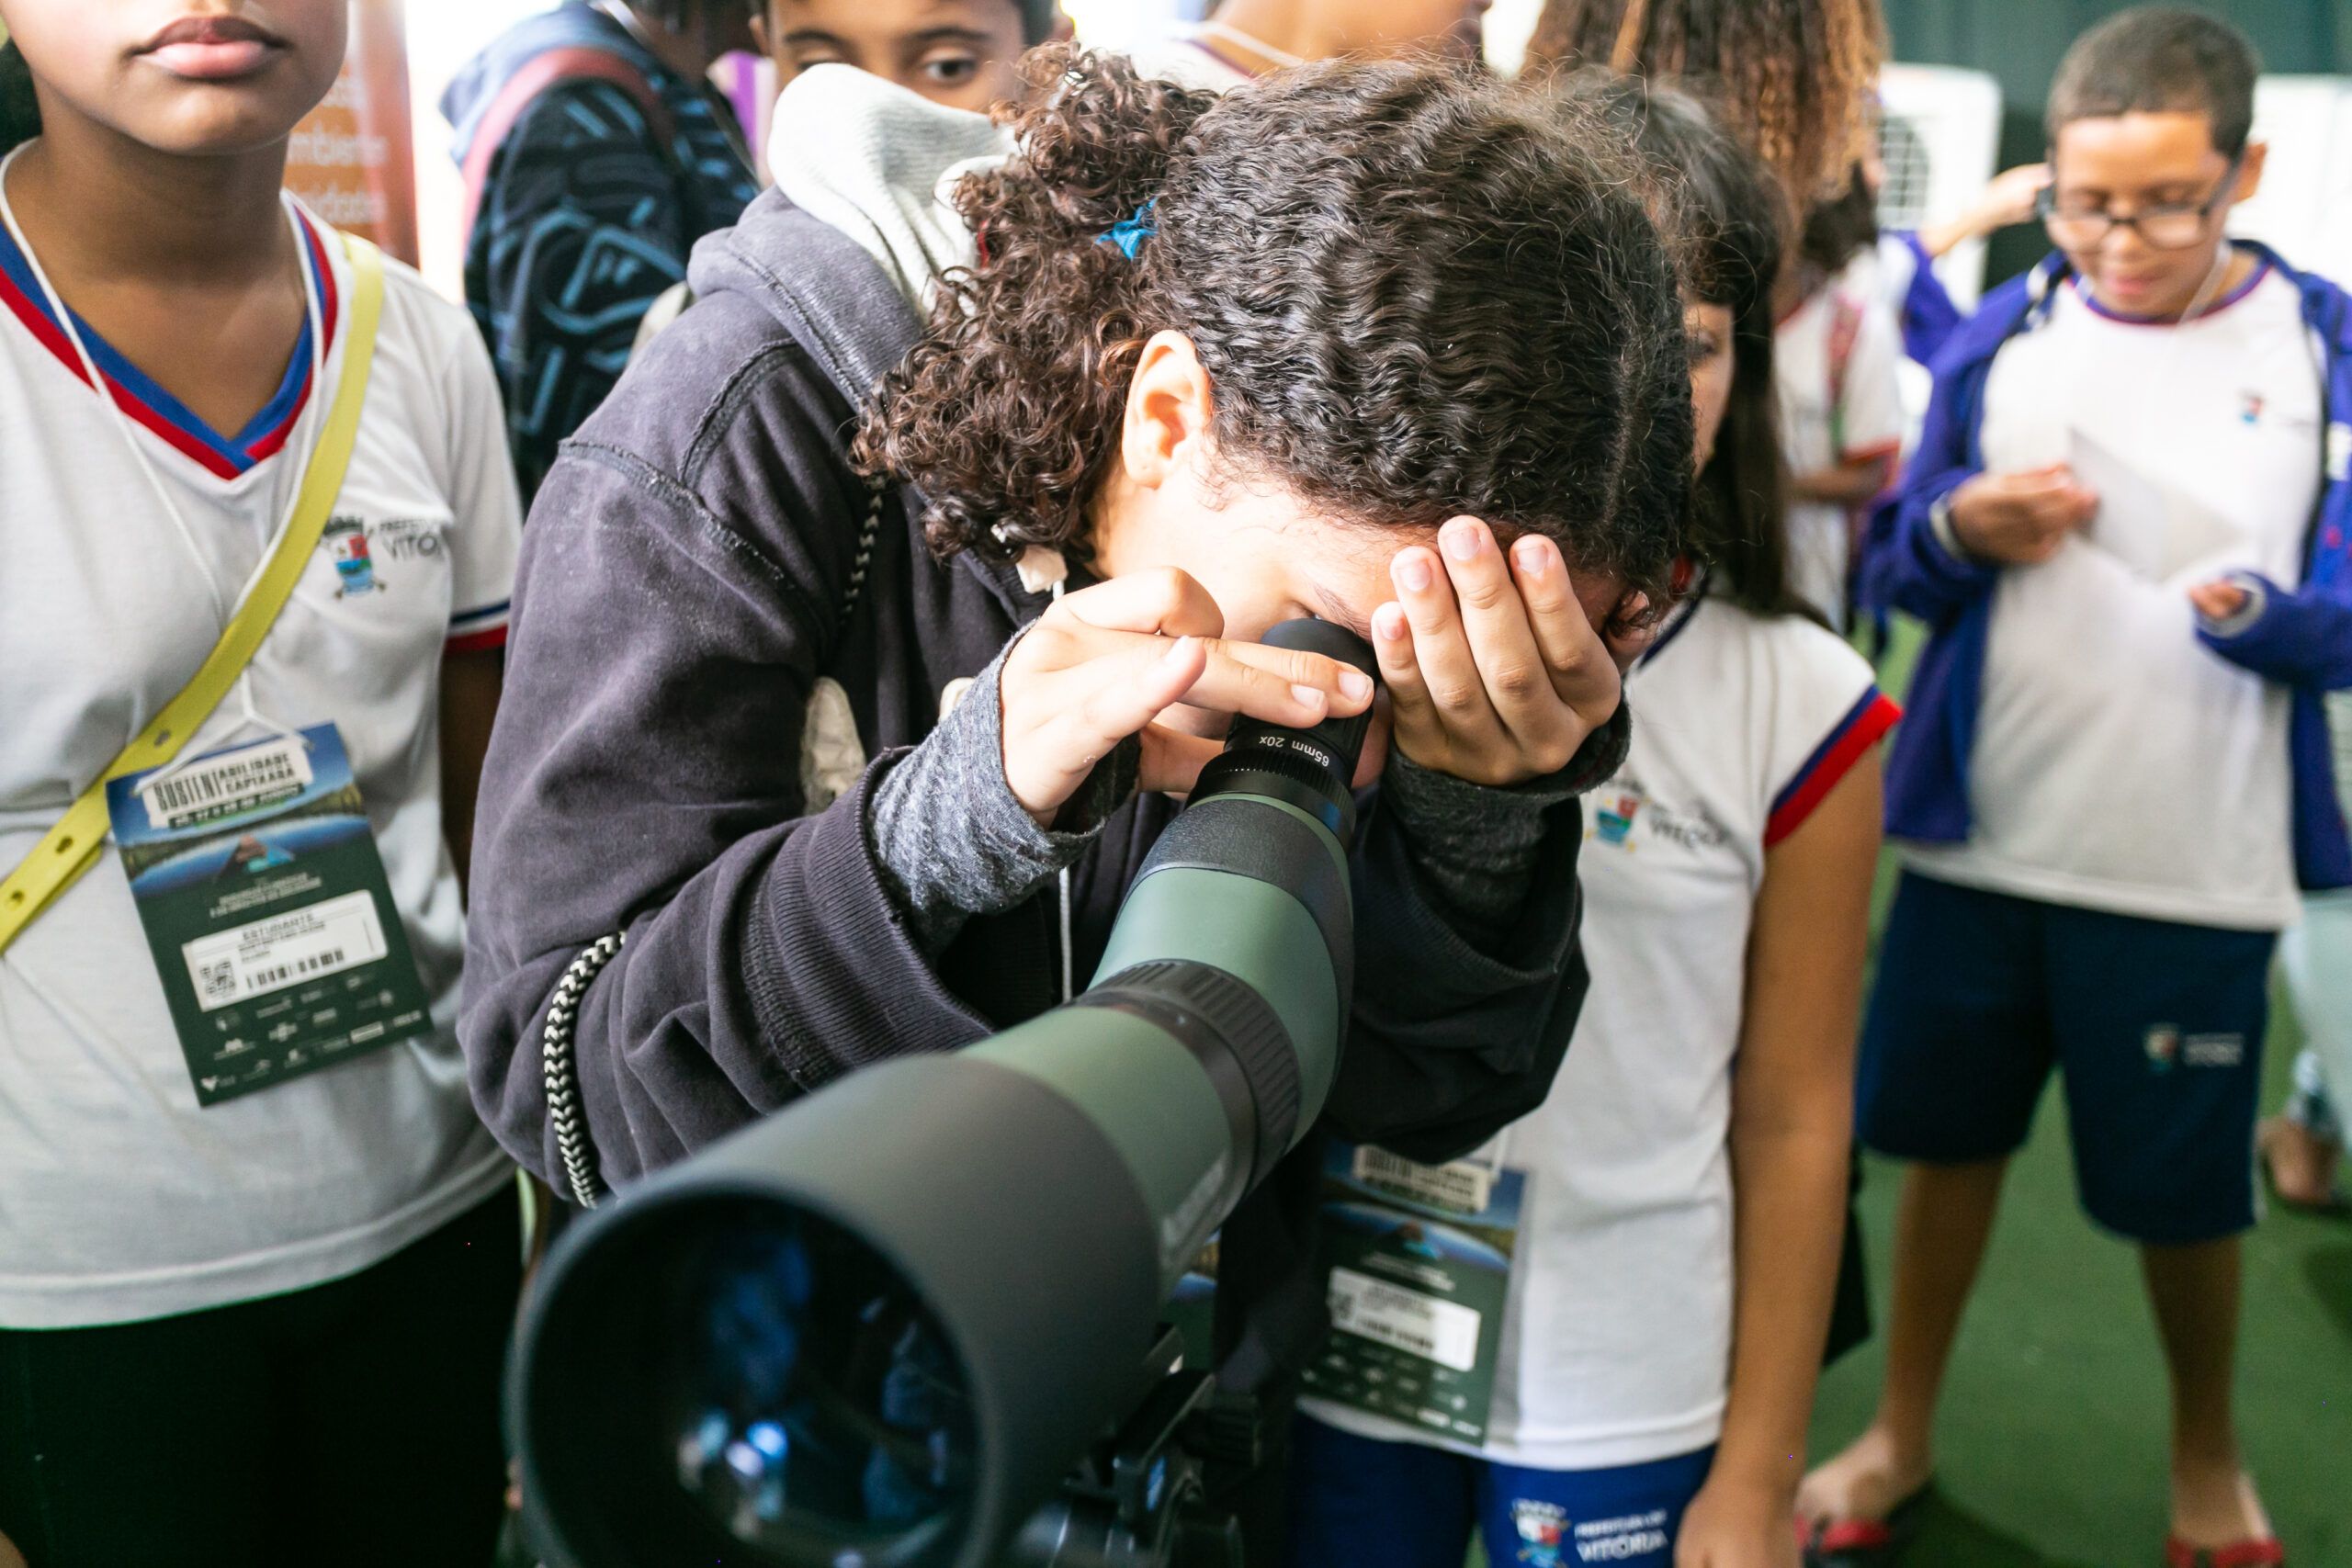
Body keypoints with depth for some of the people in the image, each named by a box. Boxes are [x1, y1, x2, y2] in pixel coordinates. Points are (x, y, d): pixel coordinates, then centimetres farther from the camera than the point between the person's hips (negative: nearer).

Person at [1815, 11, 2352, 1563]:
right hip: (1981, 836, 2)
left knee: (2184, 1187, 11)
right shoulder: (2005, 333, 1)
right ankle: (1903, 1434, 35)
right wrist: (1960, 531, -17)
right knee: (1950, 1135, 14)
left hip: (2195, 866, -2)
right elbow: (1899, 568, 5)